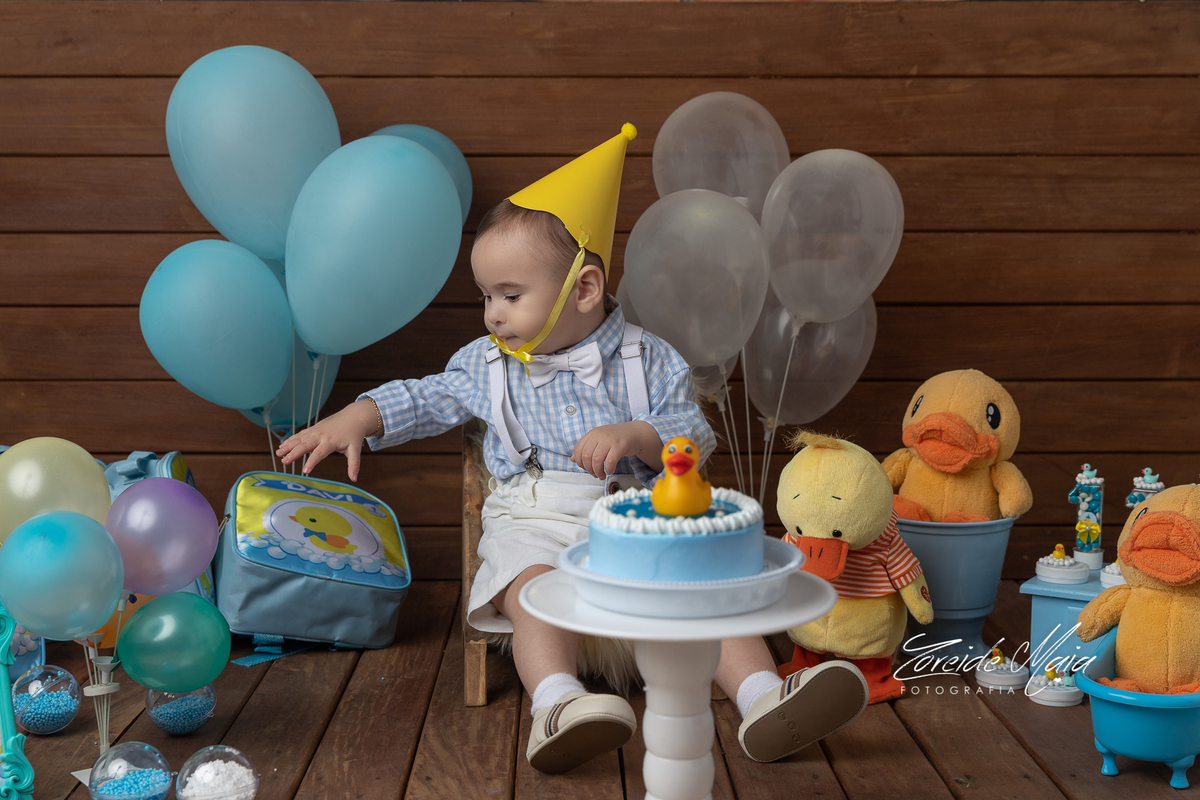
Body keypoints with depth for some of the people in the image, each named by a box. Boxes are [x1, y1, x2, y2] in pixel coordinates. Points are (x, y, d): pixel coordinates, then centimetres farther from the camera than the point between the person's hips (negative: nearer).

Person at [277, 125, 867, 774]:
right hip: (532, 523, 0)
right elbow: (425, 399, 23)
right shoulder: (486, 364, 14)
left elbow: (695, 436, 2)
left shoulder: (647, 360, 6)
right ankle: (557, 704, -50)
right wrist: (356, 418, 8)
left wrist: (636, 435, -17)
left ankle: (763, 697, -30)